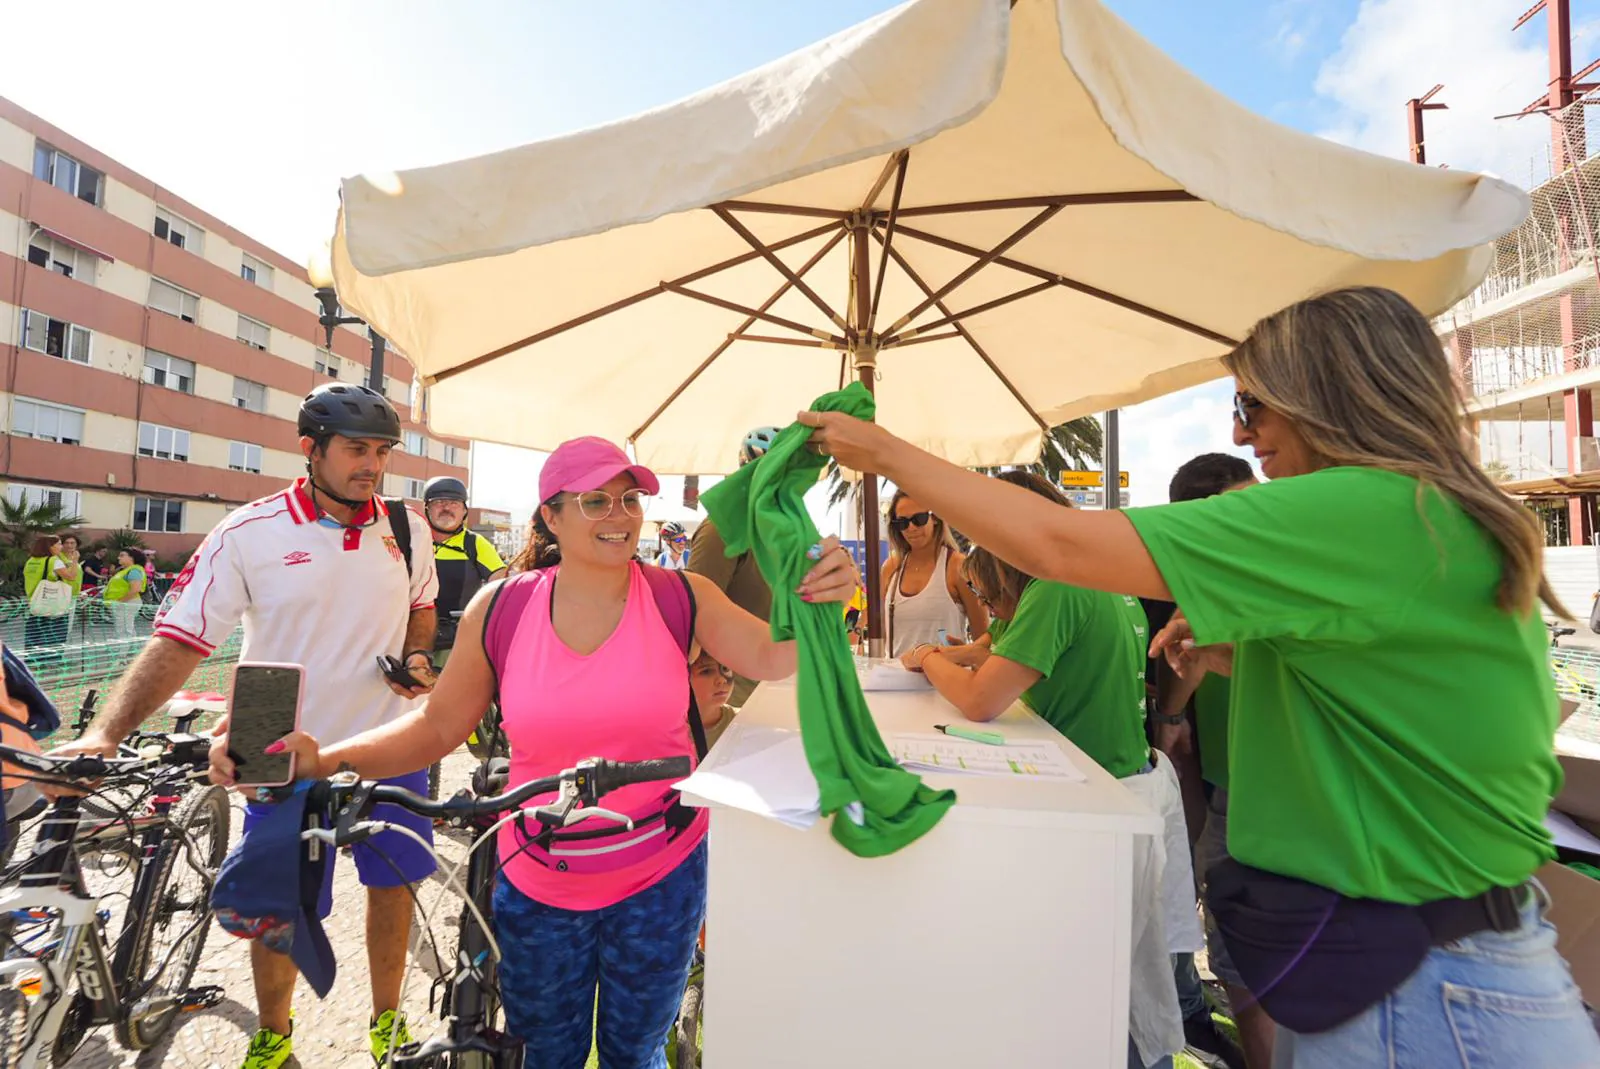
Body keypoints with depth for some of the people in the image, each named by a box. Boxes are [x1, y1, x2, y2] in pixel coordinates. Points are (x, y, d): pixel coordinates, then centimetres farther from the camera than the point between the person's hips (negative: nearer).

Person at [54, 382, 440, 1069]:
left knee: (394, 883, 16)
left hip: (390, 747, 3)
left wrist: (417, 657, -4)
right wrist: (104, 734, -21)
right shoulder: (247, 534, -11)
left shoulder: (406, 527, -2)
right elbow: (177, 640, -11)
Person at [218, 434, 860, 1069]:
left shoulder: (681, 597, -12)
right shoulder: (501, 607, -9)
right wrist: (323, 760, -15)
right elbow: (437, 726, -3)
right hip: (538, 886, 2)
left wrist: (817, 603, -32)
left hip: (662, 876, -1)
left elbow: (772, 659, -13)